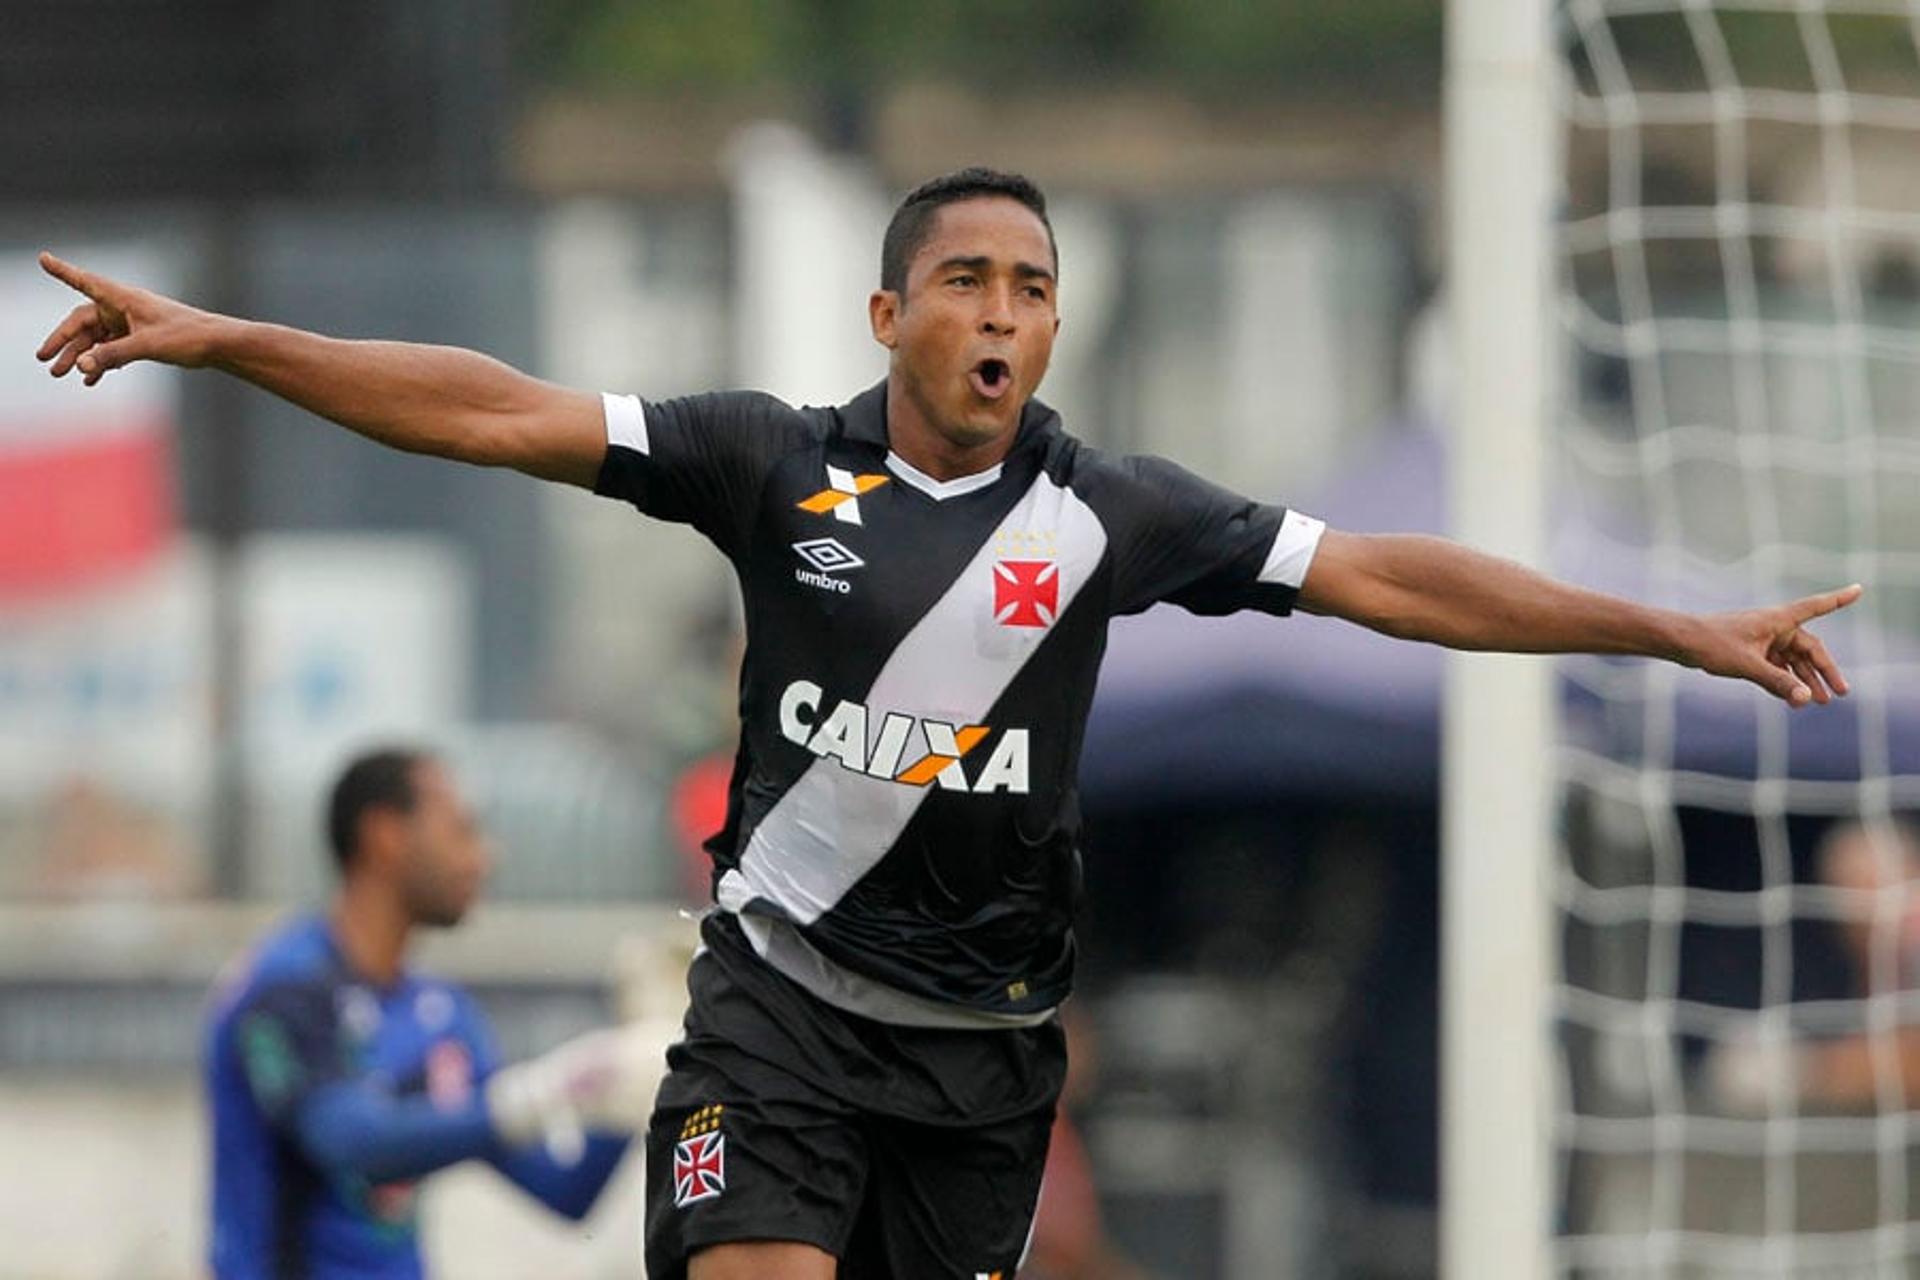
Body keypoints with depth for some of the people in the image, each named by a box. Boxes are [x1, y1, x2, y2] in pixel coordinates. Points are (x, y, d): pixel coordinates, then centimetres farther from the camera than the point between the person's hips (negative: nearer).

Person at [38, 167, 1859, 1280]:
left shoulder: (1106, 513, 0)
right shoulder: (779, 465, -2)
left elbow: (1384, 578, 0)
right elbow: (500, 416, -5)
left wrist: (1684, 635, -3)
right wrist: (211, 338, -10)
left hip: (984, 1045, 2)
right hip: (782, 1009, -2)